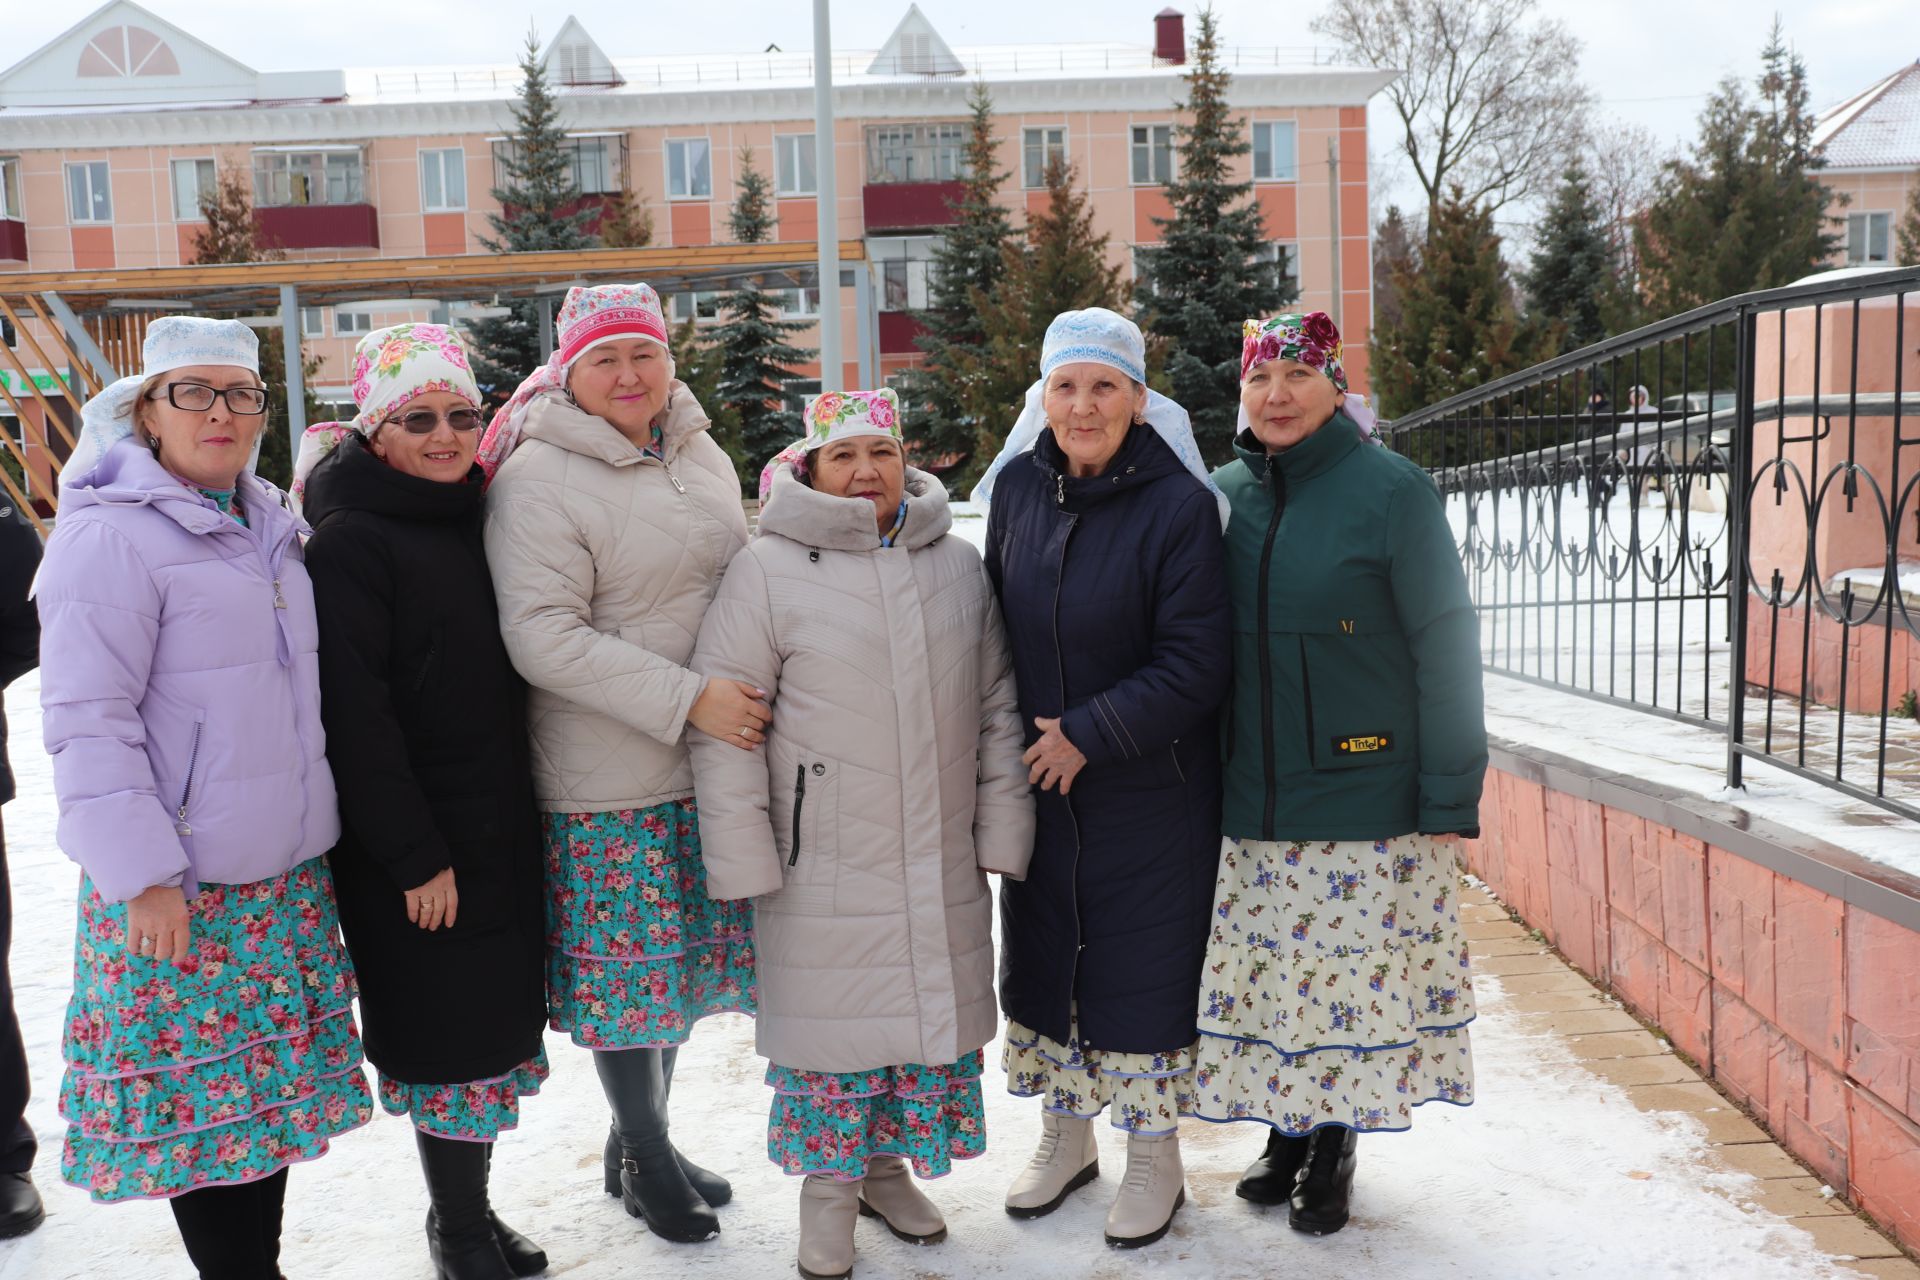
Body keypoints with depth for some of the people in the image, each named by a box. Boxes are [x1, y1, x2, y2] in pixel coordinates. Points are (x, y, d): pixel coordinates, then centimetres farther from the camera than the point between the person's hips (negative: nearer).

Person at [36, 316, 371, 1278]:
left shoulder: (271, 526, 11)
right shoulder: (110, 534, -12)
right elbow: (86, 720, -15)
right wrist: (144, 875, -19)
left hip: (286, 874, 7)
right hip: (177, 891, -7)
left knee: (273, 1083, 15)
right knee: (198, 1096, 3)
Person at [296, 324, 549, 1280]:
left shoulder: (474, 520, 10)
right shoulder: (352, 540, -12)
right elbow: (355, 711, -18)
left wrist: (527, 817, 14)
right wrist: (415, 854, -19)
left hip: (501, 828, 7)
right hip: (417, 843, -7)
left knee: (496, 1020, 15)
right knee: (447, 1033, 3)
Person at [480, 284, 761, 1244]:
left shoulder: (700, 456, 9)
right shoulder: (539, 478, -13)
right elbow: (545, 639, -20)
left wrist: (761, 695, 14)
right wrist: (689, 699, -22)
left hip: (713, 764, 7)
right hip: (608, 779, -7)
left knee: (687, 953, 16)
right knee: (625, 966, 4)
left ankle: (639, 1142, 36)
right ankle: (644, 1156, 28)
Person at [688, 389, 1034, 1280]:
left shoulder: (958, 566, 6)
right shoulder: (769, 569, -8)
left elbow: (996, 706, 11)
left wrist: (1001, 831, 7)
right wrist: (745, 857, -9)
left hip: (943, 865, 4)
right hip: (825, 868, -4)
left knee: (936, 1020, 14)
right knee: (832, 1029, 6)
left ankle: (890, 1168, 36)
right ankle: (828, 1190, 28)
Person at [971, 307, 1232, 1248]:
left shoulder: (1178, 504, -15)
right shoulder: (1017, 485, 0)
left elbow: (1194, 667, -17)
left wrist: (1087, 735, -17)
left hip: (1149, 792, -5)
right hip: (1035, 781, 5)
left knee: (1143, 965, 4)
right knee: (1044, 957, 15)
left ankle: (1155, 1156, 25)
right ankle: (1065, 1136, 35)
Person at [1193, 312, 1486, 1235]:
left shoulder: (1391, 491, -8)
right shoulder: (1222, 495, 5)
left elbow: (1444, 647, -7)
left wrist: (1450, 797, -10)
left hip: (1368, 804, -4)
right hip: (1250, 807, 4)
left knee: (1352, 976, 5)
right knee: (1268, 974, 11)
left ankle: (1334, 1149, 24)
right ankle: (1286, 1133, 30)